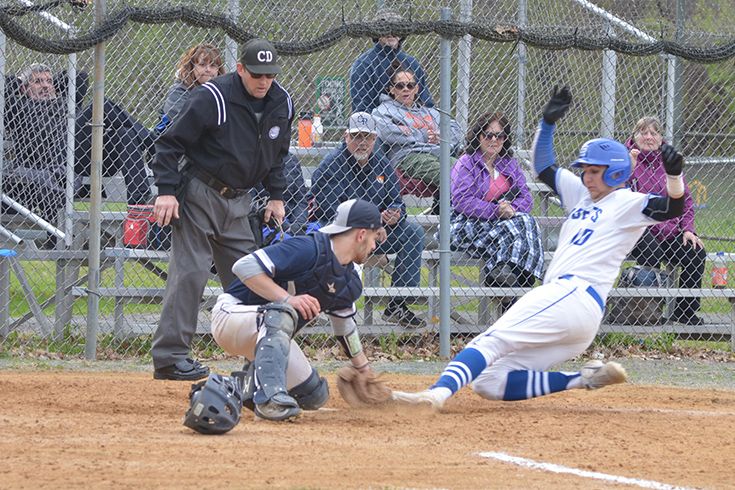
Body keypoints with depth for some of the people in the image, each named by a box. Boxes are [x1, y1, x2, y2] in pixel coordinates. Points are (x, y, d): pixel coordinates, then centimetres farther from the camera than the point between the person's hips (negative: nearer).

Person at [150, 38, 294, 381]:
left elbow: (276, 154, 20)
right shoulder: (211, 99, -18)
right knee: (190, 272, -12)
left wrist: (276, 196, 15)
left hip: (238, 201, 6)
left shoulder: (282, 104, 3)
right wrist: (167, 191, -21)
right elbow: (170, 143, -14)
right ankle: (169, 356, -12)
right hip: (200, 195, -6)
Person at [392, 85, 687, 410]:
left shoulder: (627, 203, 5)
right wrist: (548, 122, 24)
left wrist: (674, 175, -29)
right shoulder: (581, 194, 29)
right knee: (488, 384, 0)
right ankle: (588, 379, -6)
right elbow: (543, 167, 36)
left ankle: (439, 392, -51)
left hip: (574, 295, -10)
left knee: (493, 340, -29)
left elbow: (672, 207, -10)